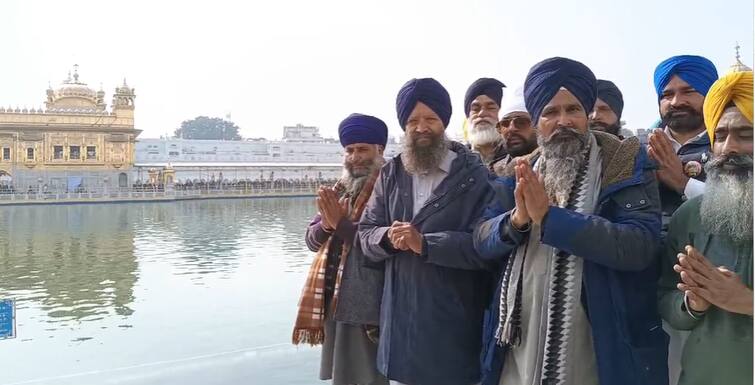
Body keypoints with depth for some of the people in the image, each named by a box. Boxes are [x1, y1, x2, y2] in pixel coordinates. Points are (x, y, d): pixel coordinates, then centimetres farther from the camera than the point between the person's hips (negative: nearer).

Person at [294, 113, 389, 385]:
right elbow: (312, 239, 11)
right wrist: (326, 224, -10)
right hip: (333, 301, 7)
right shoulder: (339, 190, 13)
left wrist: (341, 222, -19)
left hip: (369, 305, -7)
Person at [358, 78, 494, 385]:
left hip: (453, 323, -4)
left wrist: (425, 243, -21)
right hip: (400, 318, 4)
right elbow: (366, 234, 9)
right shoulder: (390, 175, 9)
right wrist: (388, 237, -13)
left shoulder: (474, 175, -6)